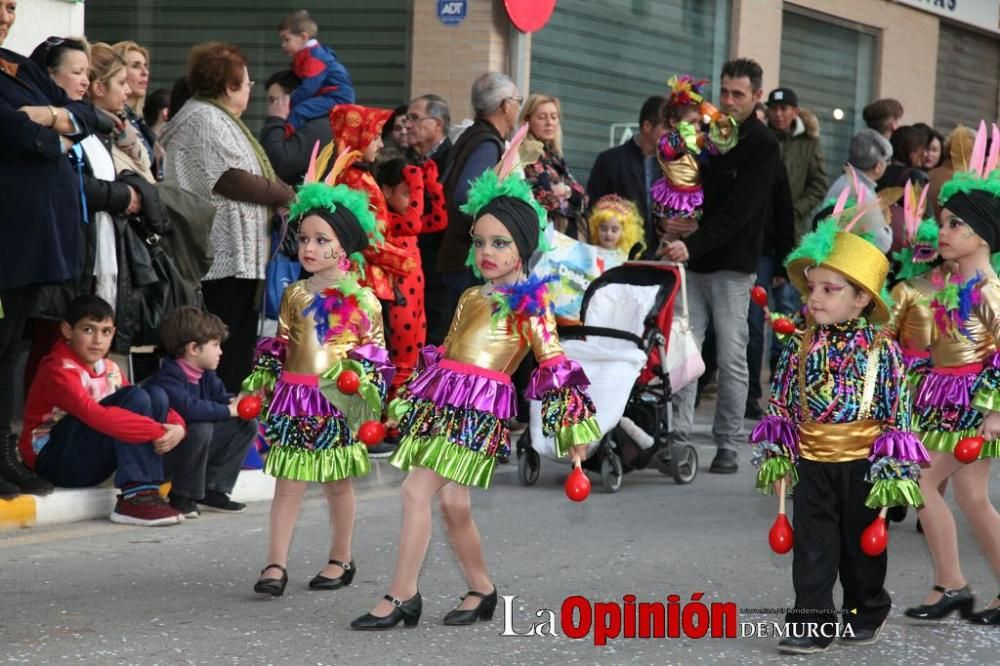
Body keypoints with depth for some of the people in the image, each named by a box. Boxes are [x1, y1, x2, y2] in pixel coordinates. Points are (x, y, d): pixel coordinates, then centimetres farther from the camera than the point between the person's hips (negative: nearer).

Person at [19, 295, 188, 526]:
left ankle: (149, 492, -16)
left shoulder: (109, 369, 9)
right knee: (135, 398, -21)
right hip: (52, 461, -8)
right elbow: (94, 414, -34)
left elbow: (152, 405, 6)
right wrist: (157, 431, -37)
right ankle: (136, 497, -30)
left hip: (91, 466, 8)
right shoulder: (59, 371, -17)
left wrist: (176, 425, -18)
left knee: (156, 395, -7)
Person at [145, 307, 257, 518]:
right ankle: (182, 497, -18)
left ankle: (212, 490, 3)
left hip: (192, 448, 9)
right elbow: (188, 408, -40)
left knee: (247, 424, 2)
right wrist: (229, 410, -33)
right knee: (201, 428, -36)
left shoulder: (206, 376, 7)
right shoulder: (167, 380, -24)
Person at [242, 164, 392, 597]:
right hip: (294, 396, 3)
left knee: (337, 482, 10)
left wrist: (366, 392, -7)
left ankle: (340, 560, 23)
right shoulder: (295, 294, 8)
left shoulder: (361, 299, -3)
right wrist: (262, 383, 10)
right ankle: (276, 565, -4)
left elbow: (374, 351, 0)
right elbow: (278, 346, 14)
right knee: (288, 482, -1)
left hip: (337, 400, -3)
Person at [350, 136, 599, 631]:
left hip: (477, 408, -7)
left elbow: (553, 363, -3)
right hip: (440, 403, 7)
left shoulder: (528, 303, -1)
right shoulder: (471, 298, 19)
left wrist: (571, 426, -5)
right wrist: (405, 403, 28)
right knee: (453, 501, 1)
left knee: (416, 490, -15)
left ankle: (402, 596, -10)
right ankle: (482, 590, 12)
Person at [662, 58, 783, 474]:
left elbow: (736, 212, -15)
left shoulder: (763, 147, -5)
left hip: (733, 267, -5)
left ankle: (728, 445, 5)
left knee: (732, 359, -1)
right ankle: (678, 436, 2)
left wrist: (693, 245, -26)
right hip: (693, 261, 5)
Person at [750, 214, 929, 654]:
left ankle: (867, 613, 31)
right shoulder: (801, 347, -1)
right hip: (812, 464, 2)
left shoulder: (882, 350, -9)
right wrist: (776, 458, 4)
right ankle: (812, 622, 4)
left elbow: (898, 413, -5)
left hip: (863, 465, -2)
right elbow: (780, 404, 6)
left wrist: (892, 469, -7)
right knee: (812, 546, 1)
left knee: (862, 545, 12)